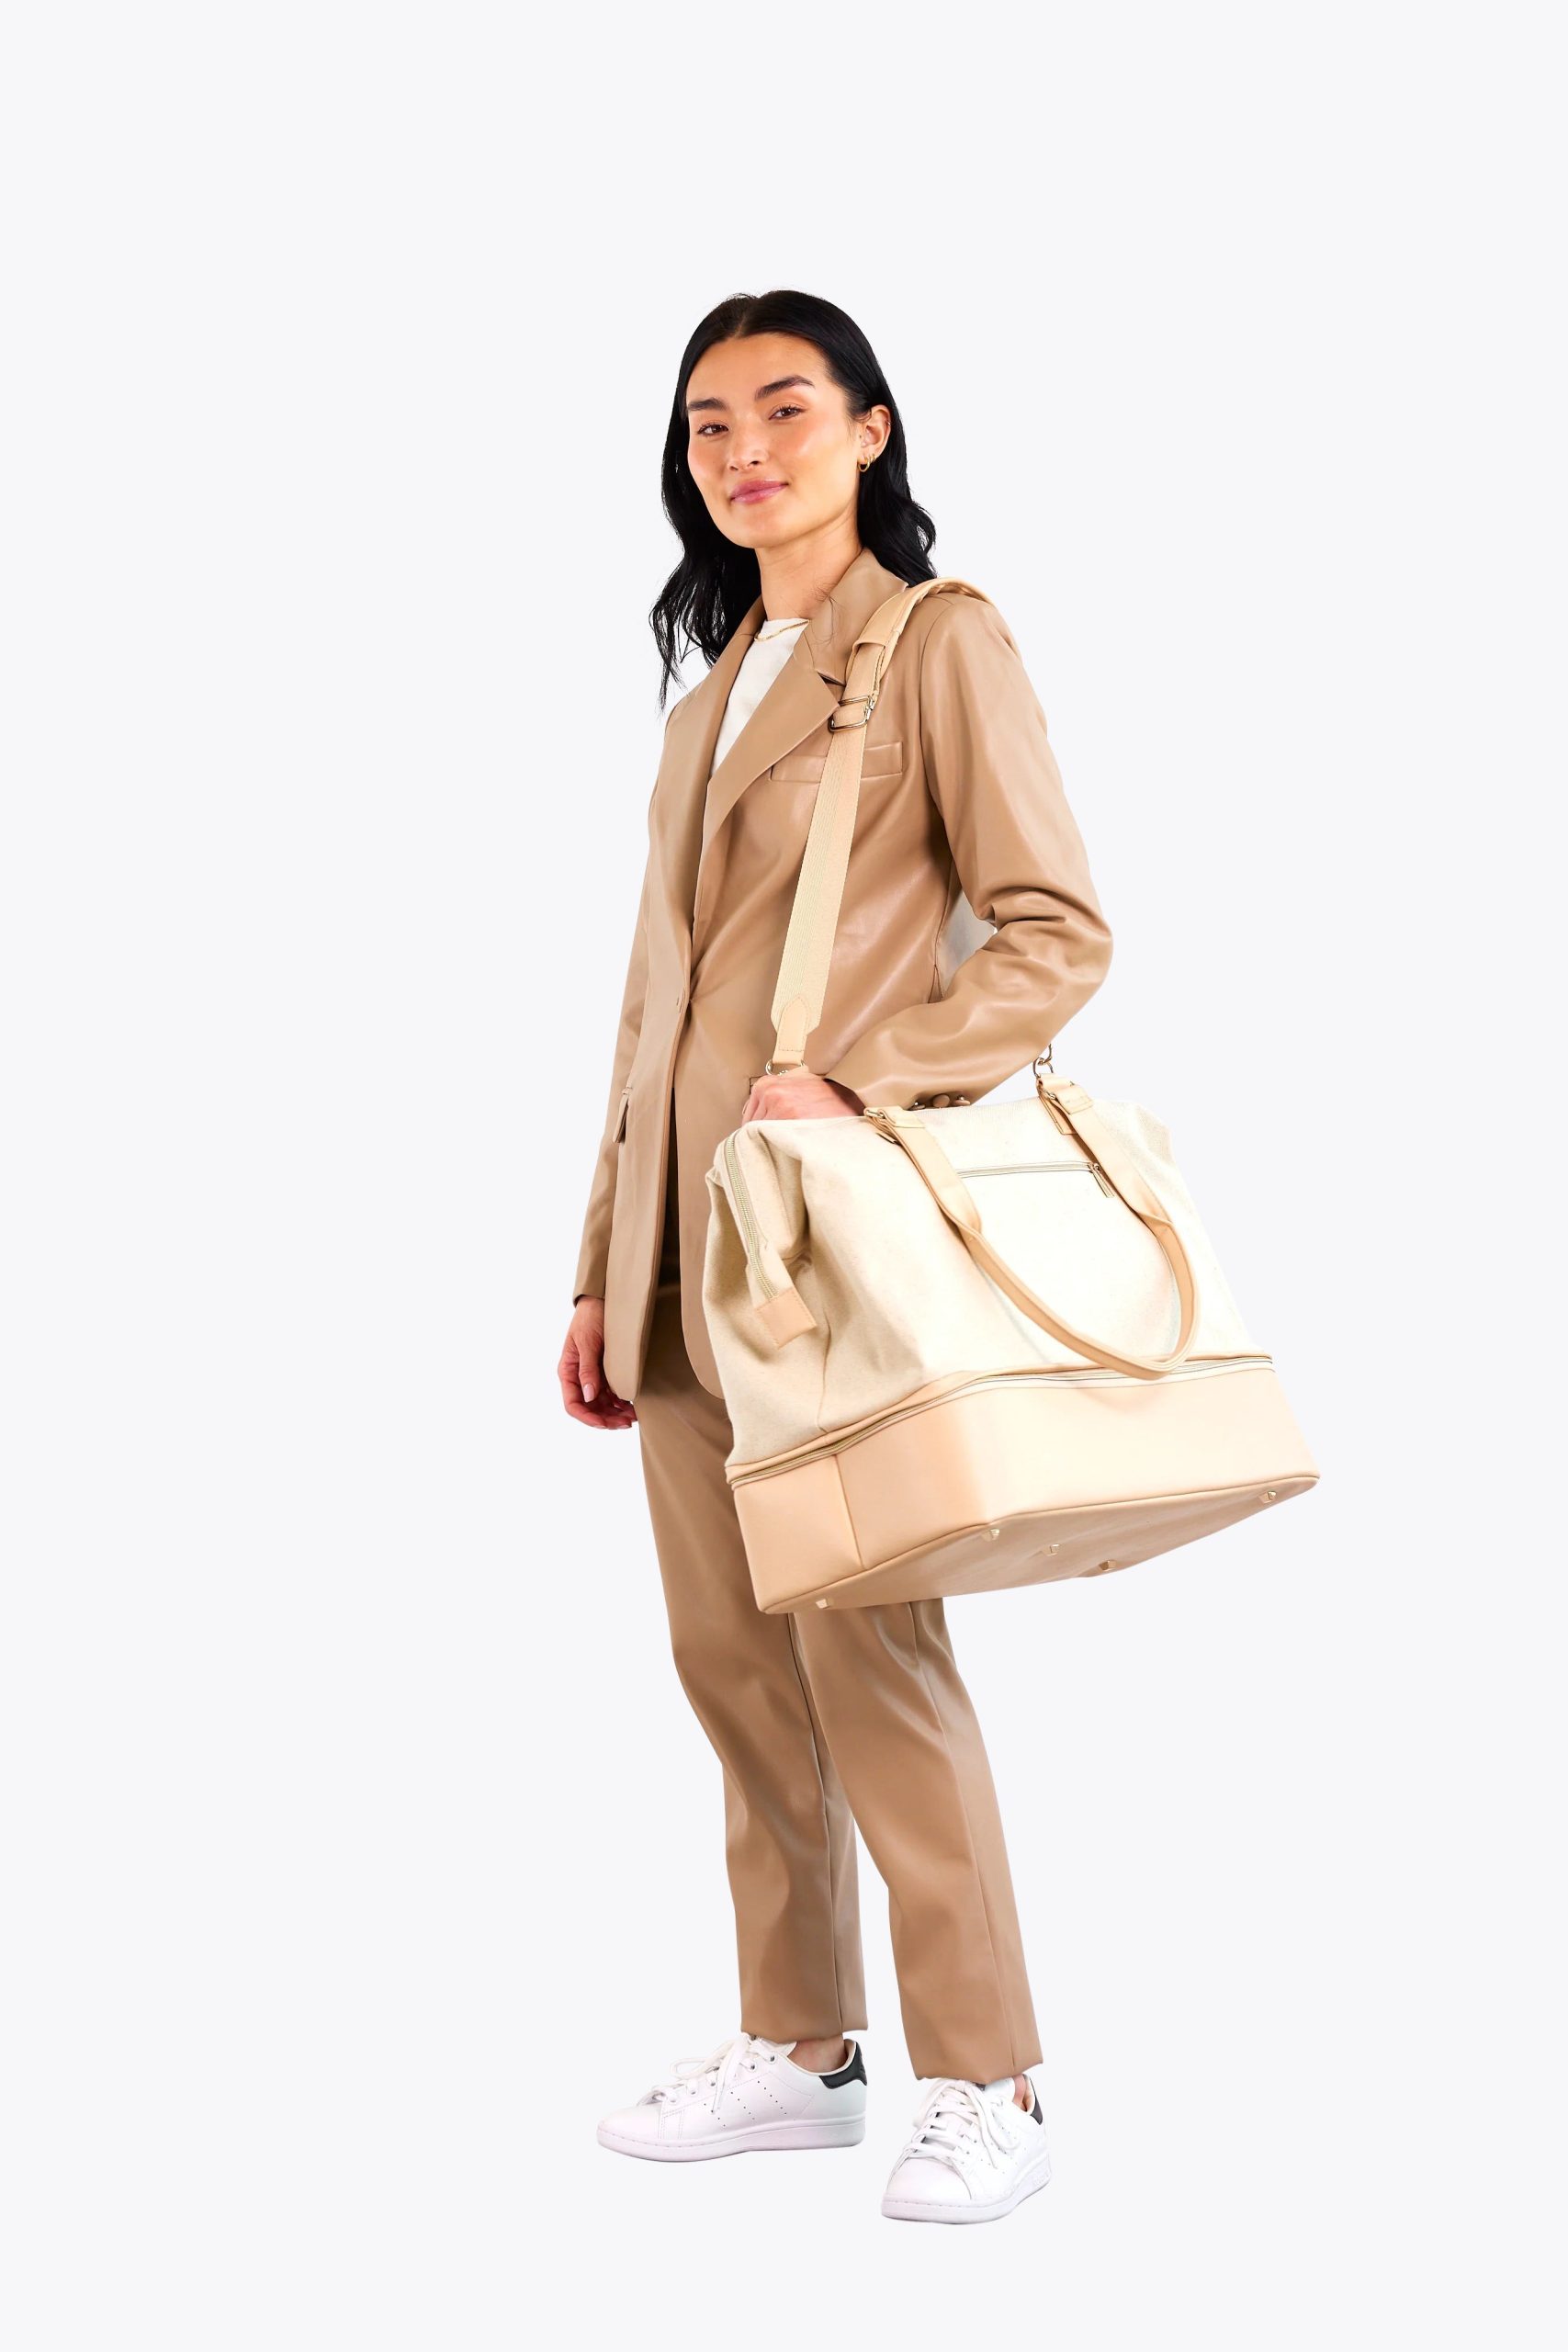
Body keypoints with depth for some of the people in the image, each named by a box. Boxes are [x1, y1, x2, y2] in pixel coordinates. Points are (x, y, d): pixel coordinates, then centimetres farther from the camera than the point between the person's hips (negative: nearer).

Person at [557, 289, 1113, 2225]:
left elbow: (1059, 932, -8)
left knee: (864, 1647, -7)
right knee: (728, 1654, 9)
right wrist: (603, 1267, 15)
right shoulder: (713, 687, 19)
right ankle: (798, 2050, 21)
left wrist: (863, 1082, -20)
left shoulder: (937, 642, -2)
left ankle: (983, 2087, 6)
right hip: (686, 1242, 7)